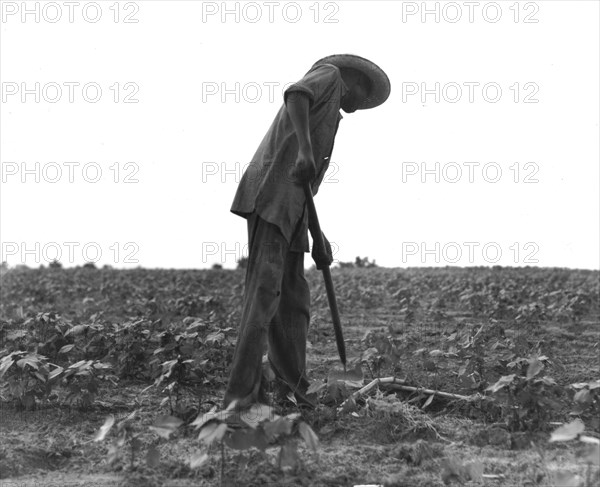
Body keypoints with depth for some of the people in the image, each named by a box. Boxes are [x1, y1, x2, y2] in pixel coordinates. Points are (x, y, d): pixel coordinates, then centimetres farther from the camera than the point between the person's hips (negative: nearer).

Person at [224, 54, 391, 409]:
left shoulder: (326, 116, 32)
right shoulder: (329, 75, 9)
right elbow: (294, 94, -16)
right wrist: (304, 149, -30)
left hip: (291, 207, 10)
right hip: (272, 195, -10)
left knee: (294, 299, 8)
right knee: (265, 288, -17)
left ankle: (294, 392, 11)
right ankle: (242, 395, -22)